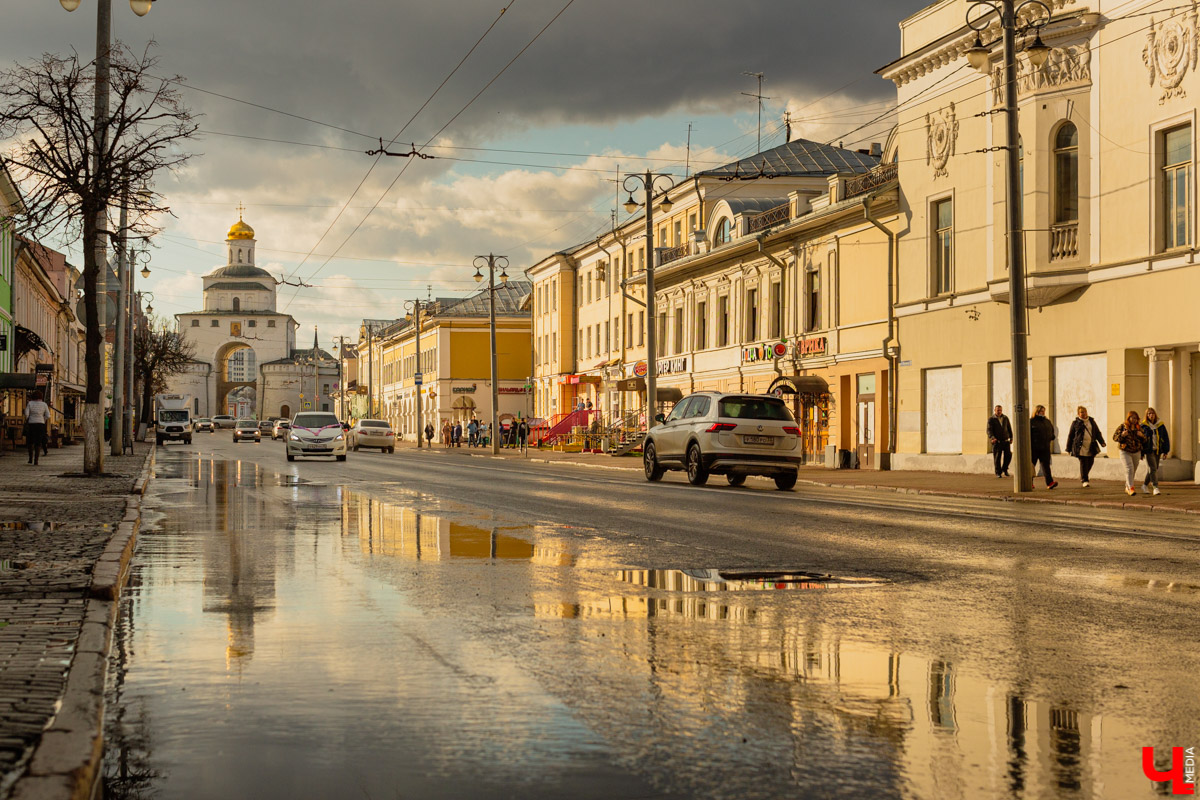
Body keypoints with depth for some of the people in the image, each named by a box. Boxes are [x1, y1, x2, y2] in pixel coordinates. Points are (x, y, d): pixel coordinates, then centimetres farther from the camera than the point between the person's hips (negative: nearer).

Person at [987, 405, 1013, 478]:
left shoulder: (1005, 418, 11)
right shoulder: (991, 419, -2)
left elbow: (1009, 428, 20)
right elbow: (989, 430, -10)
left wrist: (1011, 437, 14)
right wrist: (992, 438, -26)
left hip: (1006, 441, 3)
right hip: (997, 441, -3)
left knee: (1008, 455, -7)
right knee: (997, 457, -3)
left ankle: (1005, 469, 15)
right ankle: (998, 473, 7)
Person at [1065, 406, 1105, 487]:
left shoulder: (1091, 421, 14)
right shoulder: (1075, 423, 2)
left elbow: (1097, 433, 17)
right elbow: (1070, 435, 5)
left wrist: (1102, 442, 3)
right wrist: (1069, 448, 5)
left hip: (1091, 447, 4)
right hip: (1081, 447, -4)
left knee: (1090, 462, 4)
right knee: (1083, 463, -9)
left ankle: (1082, 478, 23)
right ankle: (1084, 480, 0)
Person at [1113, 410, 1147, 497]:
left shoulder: (1138, 427, 8)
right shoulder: (1122, 426, -2)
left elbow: (1144, 440, 11)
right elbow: (1114, 437, -3)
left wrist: (1142, 435, -11)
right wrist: (1122, 435, -21)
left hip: (1136, 452, 4)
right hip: (1125, 452, -4)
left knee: (1133, 471, 12)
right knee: (1129, 469, -19)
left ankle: (1127, 488, 29)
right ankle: (1131, 488, -25)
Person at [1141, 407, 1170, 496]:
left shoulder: (1161, 425, 5)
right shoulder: (1143, 426, -2)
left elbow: (1166, 438, 10)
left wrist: (1166, 451, 4)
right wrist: (1141, 453, 0)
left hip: (1158, 451, 4)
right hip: (1148, 451, -4)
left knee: (1153, 469, 10)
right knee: (1152, 469, -14)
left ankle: (1145, 485, 28)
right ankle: (1155, 488, -15)